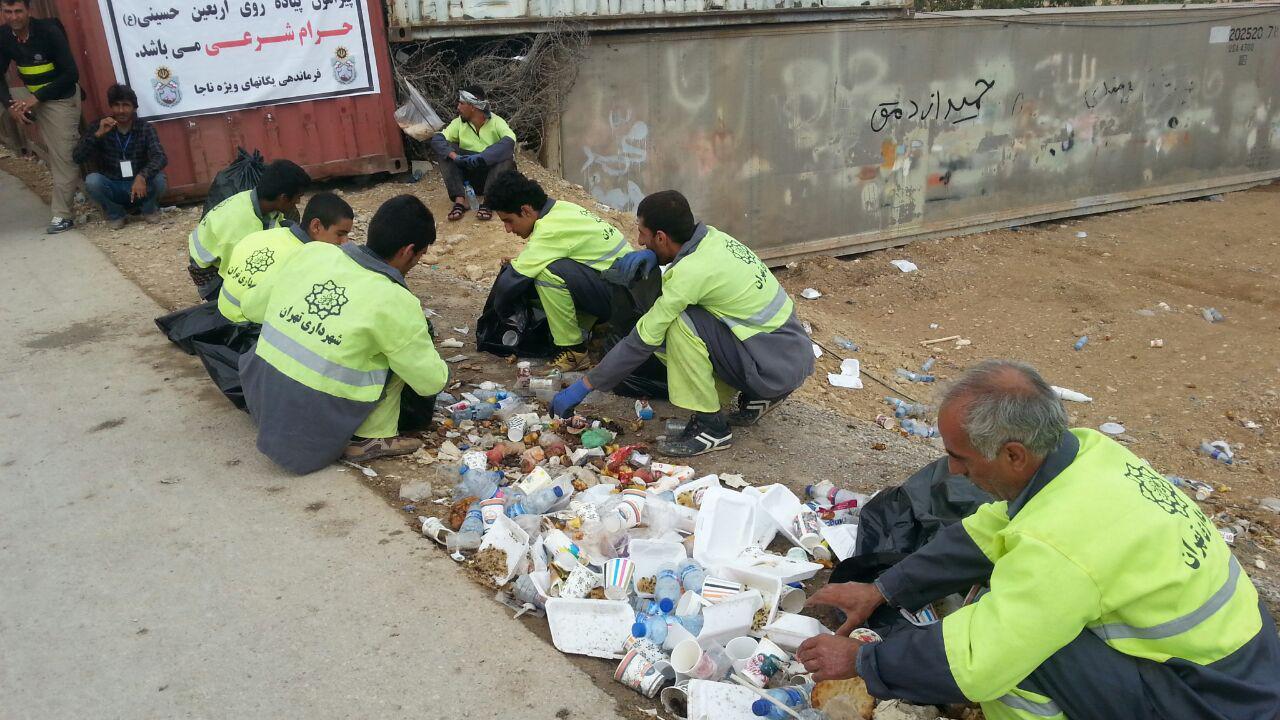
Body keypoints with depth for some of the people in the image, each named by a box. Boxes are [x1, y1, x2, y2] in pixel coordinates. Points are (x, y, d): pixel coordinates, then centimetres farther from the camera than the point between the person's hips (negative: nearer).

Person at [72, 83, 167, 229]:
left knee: (159, 179, -31)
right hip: (112, 188, 1)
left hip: (139, 186, -1)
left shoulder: (145, 128, -9)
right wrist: (98, 134, -28)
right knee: (92, 180, -30)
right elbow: (77, 157, -14)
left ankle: (149, 208, 4)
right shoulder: (99, 127, -6)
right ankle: (115, 213, 1)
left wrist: (142, 176, -44)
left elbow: (160, 157, -25)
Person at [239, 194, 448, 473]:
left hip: (260, 407, 6)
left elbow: (252, 309, 11)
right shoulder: (396, 303, -16)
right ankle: (371, 438, 3)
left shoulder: (311, 252, -2)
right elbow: (433, 382, -5)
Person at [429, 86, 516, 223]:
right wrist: (454, 156, -34)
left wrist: (481, 157, -42)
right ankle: (459, 200, -29)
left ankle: (487, 201, -33)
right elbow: (437, 139, -14)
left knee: (507, 155, -30)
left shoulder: (496, 122, -10)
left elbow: (509, 141, -30)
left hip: (492, 172, -3)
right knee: (444, 150, -17)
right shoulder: (459, 123, -1)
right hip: (469, 176, 3)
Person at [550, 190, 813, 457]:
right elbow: (679, 250, 26)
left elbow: (642, 341, -20)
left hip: (778, 366, -9)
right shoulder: (711, 236, 1)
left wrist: (583, 386, -12)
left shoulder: (691, 272, -23)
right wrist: (650, 255, 1)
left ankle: (710, 426, -9)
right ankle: (757, 396, 14)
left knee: (680, 324, -22)